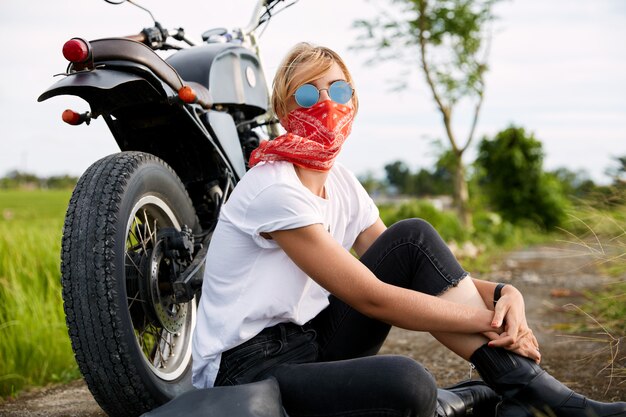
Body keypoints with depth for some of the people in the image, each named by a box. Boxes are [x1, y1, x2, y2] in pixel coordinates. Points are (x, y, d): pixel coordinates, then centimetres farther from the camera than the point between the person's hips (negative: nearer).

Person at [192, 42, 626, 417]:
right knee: (405, 382, -37)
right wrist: (488, 320, -16)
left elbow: (415, 264, 4)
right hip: (246, 369, -8)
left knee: (414, 238, -5)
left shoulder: (341, 183, 7)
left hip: (310, 341, 9)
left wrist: (501, 293, -14)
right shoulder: (275, 189, -19)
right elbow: (371, 297, -21)